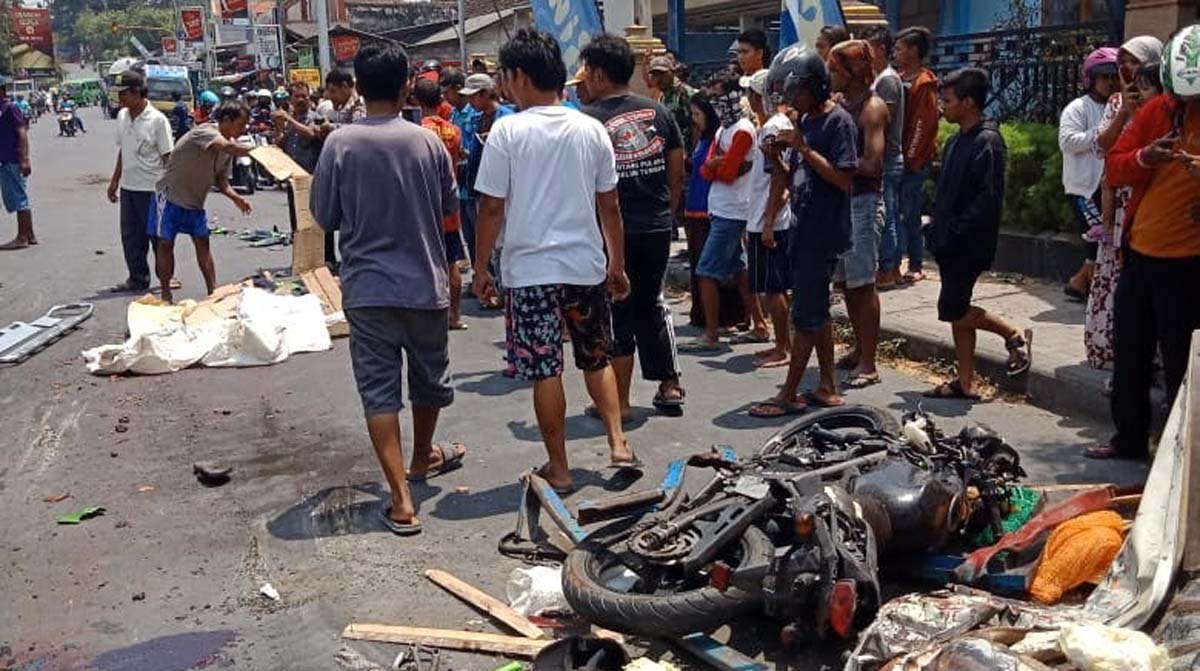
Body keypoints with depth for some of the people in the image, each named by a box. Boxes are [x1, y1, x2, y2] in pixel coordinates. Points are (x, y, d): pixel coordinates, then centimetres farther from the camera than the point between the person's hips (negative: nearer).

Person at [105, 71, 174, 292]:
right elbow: (122, 151, 17)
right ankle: (137, 278, 20)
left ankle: (167, 277, 15)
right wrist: (115, 181, 17)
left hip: (152, 189, -7)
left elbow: (168, 157, -11)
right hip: (128, 187, 7)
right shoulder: (122, 117, 8)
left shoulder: (157, 120, -12)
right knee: (130, 237, 10)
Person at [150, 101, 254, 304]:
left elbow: (220, 179, 5)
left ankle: (213, 291, 6)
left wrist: (235, 197, -12)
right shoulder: (206, 132, -24)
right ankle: (166, 294, 9)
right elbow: (228, 147, -45)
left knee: (203, 243, 4)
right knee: (165, 243, 0)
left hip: (195, 200, 7)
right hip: (170, 195, -7)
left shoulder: (229, 143, 1)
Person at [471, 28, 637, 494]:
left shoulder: (507, 131, -9)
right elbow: (609, 206, 6)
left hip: (530, 269, -4)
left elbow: (492, 208, -8)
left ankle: (558, 469, 12)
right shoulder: (591, 130, 2)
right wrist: (617, 265, 15)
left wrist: (481, 268, 3)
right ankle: (618, 443, 13)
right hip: (586, 265, 4)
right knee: (597, 359, 21)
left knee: (545, 371, 4)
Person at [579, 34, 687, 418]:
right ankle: (670, 388, 22)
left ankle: (619, 401, 12)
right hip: (657, 228, 5)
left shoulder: (586, 120, -10)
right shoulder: (658, 112, 5)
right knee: (651, 305, 19)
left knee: (617, 314, 5)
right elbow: (677, 173, 8)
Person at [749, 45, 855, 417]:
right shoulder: (805, 120, 13)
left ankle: (790, 394, 4)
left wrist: (803, 148, -20)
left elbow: (844, 178, -20)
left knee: (806, 314, -3)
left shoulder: (838, 121, -13)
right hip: (804, 229, 9)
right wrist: (777, 155, -2)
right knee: (816, 310, 13)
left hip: (824, 233, -9)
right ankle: (828, 387, 22)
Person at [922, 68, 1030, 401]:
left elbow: (988, 199, -21)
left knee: (952, 310, -7)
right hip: (951, 243, 9)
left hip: (969, 244, -9)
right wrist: (937, 228, 10)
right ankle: (965, 383, 18)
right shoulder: (957, 141, 13)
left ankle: (1014, 335, 13)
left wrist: (955, 230, -22)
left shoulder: (987, 142, -14)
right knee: (958, 311, 11)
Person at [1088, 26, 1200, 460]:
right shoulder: (1156, 111, 5)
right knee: (1129, 354, 15)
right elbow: (1113, 168, 3)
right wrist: (1146, 156, -18)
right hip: (1140, 253, 5)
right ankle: (1129, 439, 30)